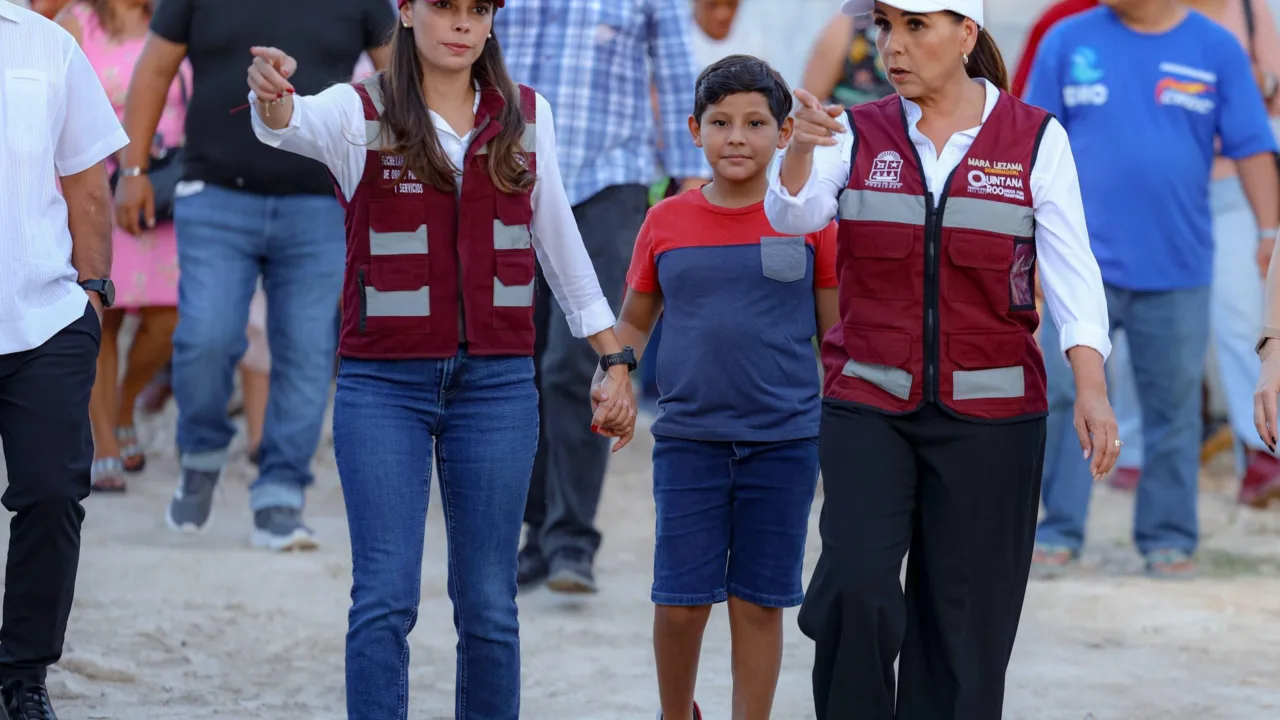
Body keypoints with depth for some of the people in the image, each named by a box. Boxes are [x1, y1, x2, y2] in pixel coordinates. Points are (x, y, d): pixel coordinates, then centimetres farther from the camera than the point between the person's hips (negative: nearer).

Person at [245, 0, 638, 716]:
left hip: (498, 385, 2)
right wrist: (273, 99, -51)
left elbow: (559, 241, 14)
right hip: (384, 382, -2)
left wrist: (616, 360, 13)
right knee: (385, 597, -8)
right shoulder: (360, 112, -4)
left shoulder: (526, 116, 6)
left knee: (489, 602, 4)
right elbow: (292, 126, -27)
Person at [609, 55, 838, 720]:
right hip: (688, 439, 1)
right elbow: (634, 321, 14)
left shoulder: (808, 222, 0)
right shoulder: (666, 223, 4)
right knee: (681, 601, 2)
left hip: (783, 440, -1)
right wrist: (610, 381, -4)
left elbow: (835, 334, 6)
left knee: (758, 602, 5)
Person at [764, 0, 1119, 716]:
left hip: (988, 415, -1)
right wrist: (801, 148, -35)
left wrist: (1092, 390, -21)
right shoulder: (858, 134, 3)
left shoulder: (1036, 140, -1)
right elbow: (793, 214, -14)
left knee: (964, 618, 0)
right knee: (856, 586, -17)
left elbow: (1071, 272, -9)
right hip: (870, 407, 1)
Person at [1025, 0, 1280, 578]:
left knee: (1174, 407, 6)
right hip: (1083, 263, 0)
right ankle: (1059, 532, 8)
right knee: (1063, 396, -1)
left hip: (1177, 268, 0)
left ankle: (1169, 537, 17)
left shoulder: (1216, 48, 2)